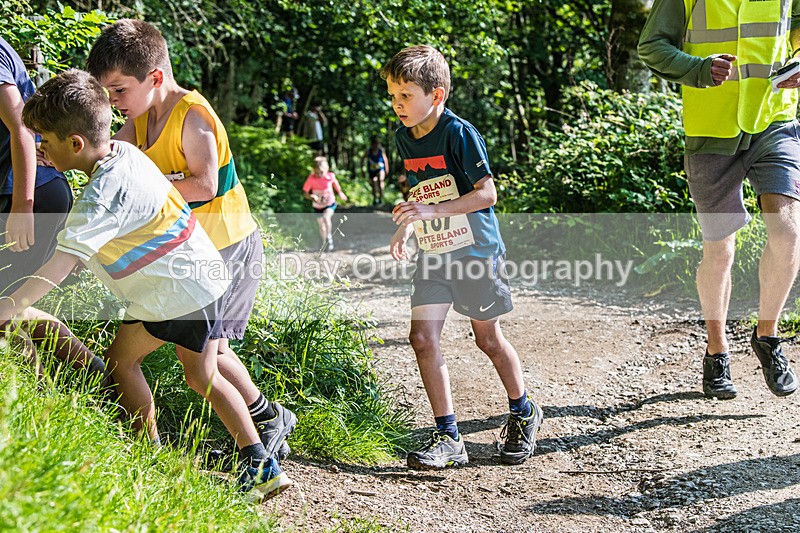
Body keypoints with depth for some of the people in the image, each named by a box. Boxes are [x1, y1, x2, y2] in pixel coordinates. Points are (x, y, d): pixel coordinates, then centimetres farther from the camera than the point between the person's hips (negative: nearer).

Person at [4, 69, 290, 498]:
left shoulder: (103, 193, -22)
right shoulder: (124, 151, 4)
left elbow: (61, 265, -31)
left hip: (174, 291, -9)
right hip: (205, 274, 9)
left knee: (121, 361, 7)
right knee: (202, 377, 17)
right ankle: (261, 466, 17)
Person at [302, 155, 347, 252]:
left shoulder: (330, 176, -17)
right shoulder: (311, 178, -21)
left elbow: (335, 182, 7)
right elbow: (305, 193, -15)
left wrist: (340, 193, 21)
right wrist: (312, 196, -35)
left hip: (330, 204, -1)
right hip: (318, 206, 1)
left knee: (326, 217, -31)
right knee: (322, 228, 12)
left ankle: (329, 236, -9)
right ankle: (323, 244, 39)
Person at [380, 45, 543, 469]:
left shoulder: (459, 133, -17)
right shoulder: (404, 138, 5)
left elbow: (487, 194, -22)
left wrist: (432, 211, -30)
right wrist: (405, 227, 6)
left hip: (474, 250, -6)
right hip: (432, 255, 6)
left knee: (488, 338, 7)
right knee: (423, 338, -6)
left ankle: (523, 414, 32)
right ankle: (447, 437, 1)